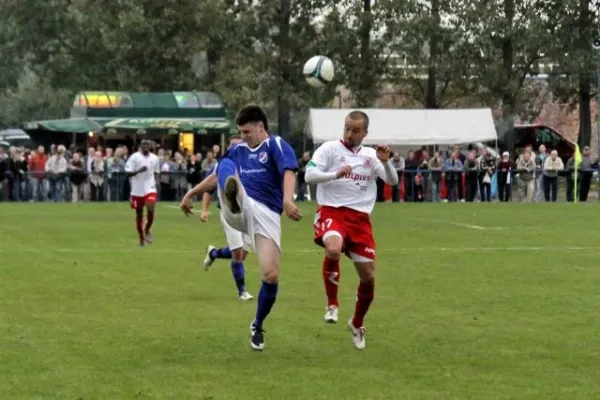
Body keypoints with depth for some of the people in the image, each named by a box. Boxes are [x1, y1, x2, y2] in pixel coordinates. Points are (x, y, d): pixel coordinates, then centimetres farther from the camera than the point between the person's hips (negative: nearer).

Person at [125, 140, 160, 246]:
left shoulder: (154, 158, 7)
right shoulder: (134, 157, -6)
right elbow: (127, 173, -10)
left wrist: (155, 182, 4)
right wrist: (139, 171, -25)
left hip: (150, 189, 1)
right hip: (137, 190, -1)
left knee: (151, 209, -19)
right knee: (139, 214, 6)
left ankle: (147, 231, 4)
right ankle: (141, 237, 19)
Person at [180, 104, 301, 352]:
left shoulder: (276, 145, 3)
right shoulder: (238, 150, 22)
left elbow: (288, 172, -16)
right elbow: (217, 174, 37)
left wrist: (287, 200, -35)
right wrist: (191, 194, 37)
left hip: (266, 213, -4)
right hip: (238, 210, 4)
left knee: (271, 276, -11)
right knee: (225, 164, -23)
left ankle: (257, 327, 17)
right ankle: (232, 197, -62)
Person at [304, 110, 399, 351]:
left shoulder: (370, 156, 11)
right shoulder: (330, 149, 0)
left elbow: (393, 181, 5)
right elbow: (309, 175, -10)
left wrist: (385, 161, -13)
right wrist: (335, 174, -25)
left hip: (360, 218, 4)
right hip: (332, 212, -4)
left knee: (368, 277, 3)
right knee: (333, 249, -37)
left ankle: (357, 324, 28)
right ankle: (332, 304, -16)